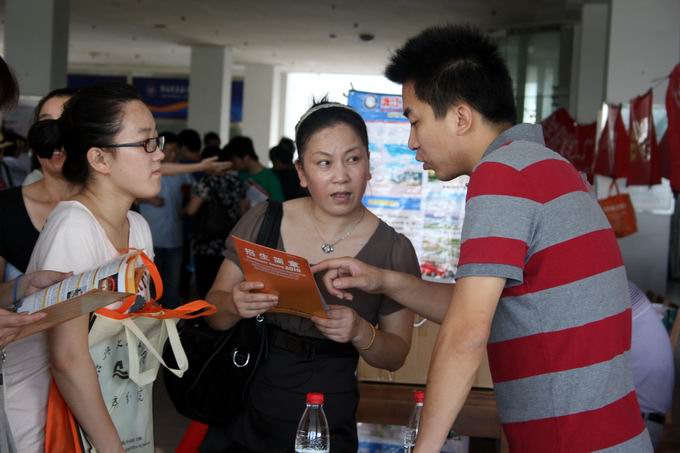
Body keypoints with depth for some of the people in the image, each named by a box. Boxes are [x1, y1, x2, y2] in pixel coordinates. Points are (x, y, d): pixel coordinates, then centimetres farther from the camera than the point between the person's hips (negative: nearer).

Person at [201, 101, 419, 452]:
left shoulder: (394, 250, -8)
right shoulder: (262, 221, -5)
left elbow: (395, 355, -1)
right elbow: (214, 312, 1)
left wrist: (360, 332, -21)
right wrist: (235, 305, -20)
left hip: (325, 424, -1)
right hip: (241, 408, 1)